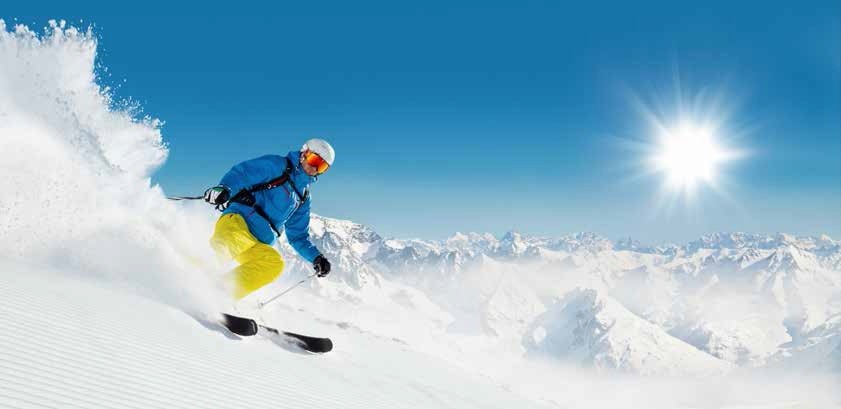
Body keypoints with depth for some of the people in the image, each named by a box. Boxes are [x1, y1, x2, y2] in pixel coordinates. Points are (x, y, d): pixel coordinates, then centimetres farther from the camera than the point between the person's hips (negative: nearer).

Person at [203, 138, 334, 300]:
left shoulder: (303, 198, 27)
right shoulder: (278, 165, 10)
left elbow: (298, 236, 29)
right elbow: (243, 173, -4)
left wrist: (316, 257, 12)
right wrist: (224, 188, -26)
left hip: (258, 245, 5)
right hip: (237, 220, -5)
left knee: (274, 263, -27)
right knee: (236, 242, -39)